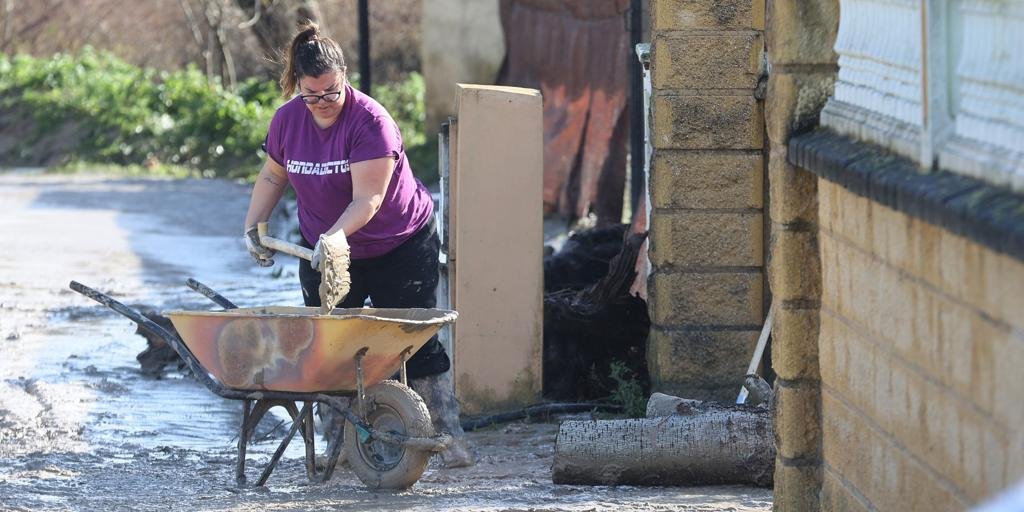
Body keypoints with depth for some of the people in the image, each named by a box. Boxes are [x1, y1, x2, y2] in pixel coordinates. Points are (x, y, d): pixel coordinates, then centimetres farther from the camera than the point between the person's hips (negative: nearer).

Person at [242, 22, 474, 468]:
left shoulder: (369, 121, -24)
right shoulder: (287, 120, -7)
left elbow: (367, 200, -29)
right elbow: (273, 176, 11)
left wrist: (336, 235, -44)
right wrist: (252, 227, 1)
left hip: (400, 247, -5)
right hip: (323, 250, 5)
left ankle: (450, 438, -3)